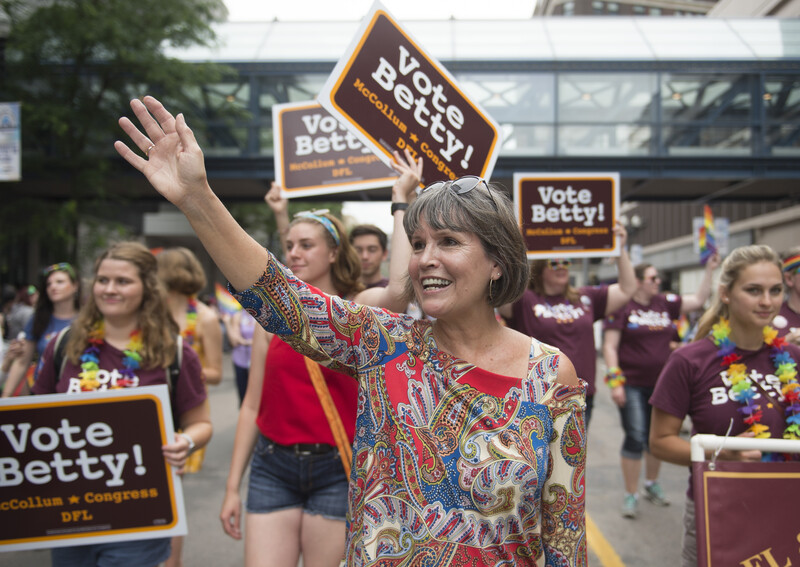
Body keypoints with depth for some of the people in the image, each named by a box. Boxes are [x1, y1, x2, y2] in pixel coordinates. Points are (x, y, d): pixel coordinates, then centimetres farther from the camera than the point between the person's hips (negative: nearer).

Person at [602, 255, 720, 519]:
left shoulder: (665, 303, 7)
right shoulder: (622, 307, -9)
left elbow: (698, 300, 12)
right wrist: (615, 380, -16)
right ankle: (630, 495, 6)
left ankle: (652, 484, 35)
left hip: (662, 384, 6)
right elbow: (610, 346, -11)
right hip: (633, 385, -6)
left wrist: (710, 269, 6)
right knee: (635, 437, -6)